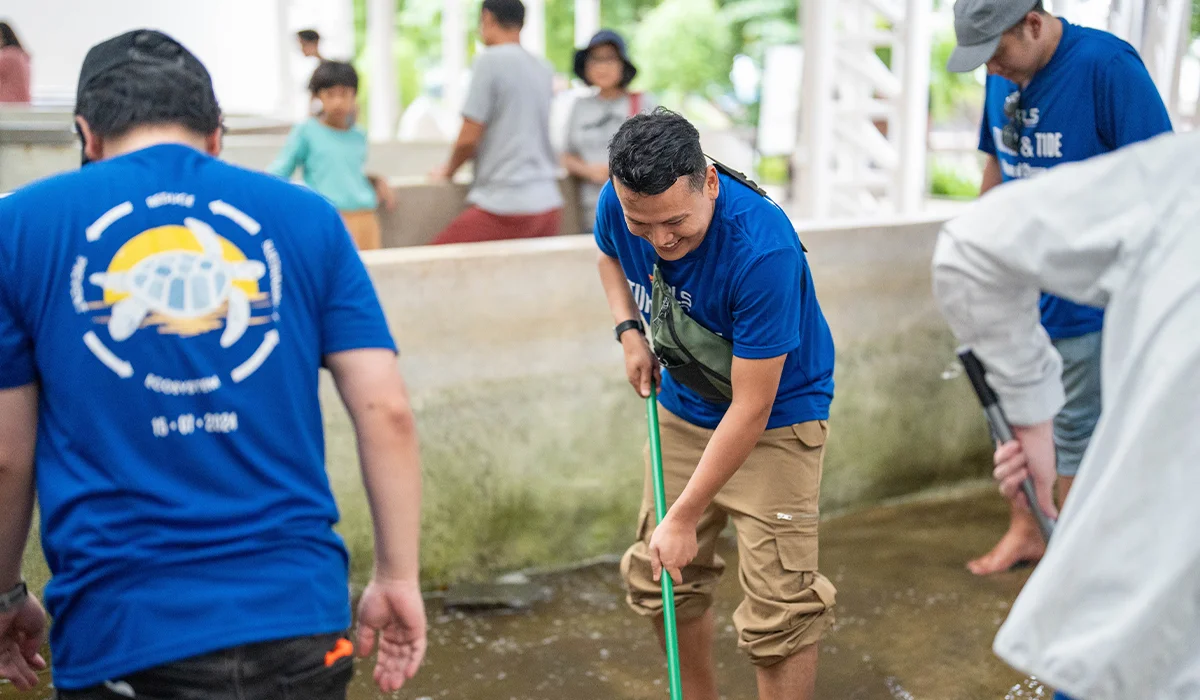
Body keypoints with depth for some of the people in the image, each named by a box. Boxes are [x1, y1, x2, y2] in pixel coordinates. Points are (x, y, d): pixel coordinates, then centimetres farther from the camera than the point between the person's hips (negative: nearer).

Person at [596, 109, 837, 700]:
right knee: (659, 579, 12)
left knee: (779, 607, -10)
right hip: (683, 408, 6)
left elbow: (751, 409, -30)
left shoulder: (763, 250, -36)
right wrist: (629, 331, -6)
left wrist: (684, 518, -24)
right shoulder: (617, 205, -17)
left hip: (776, 421, -6)